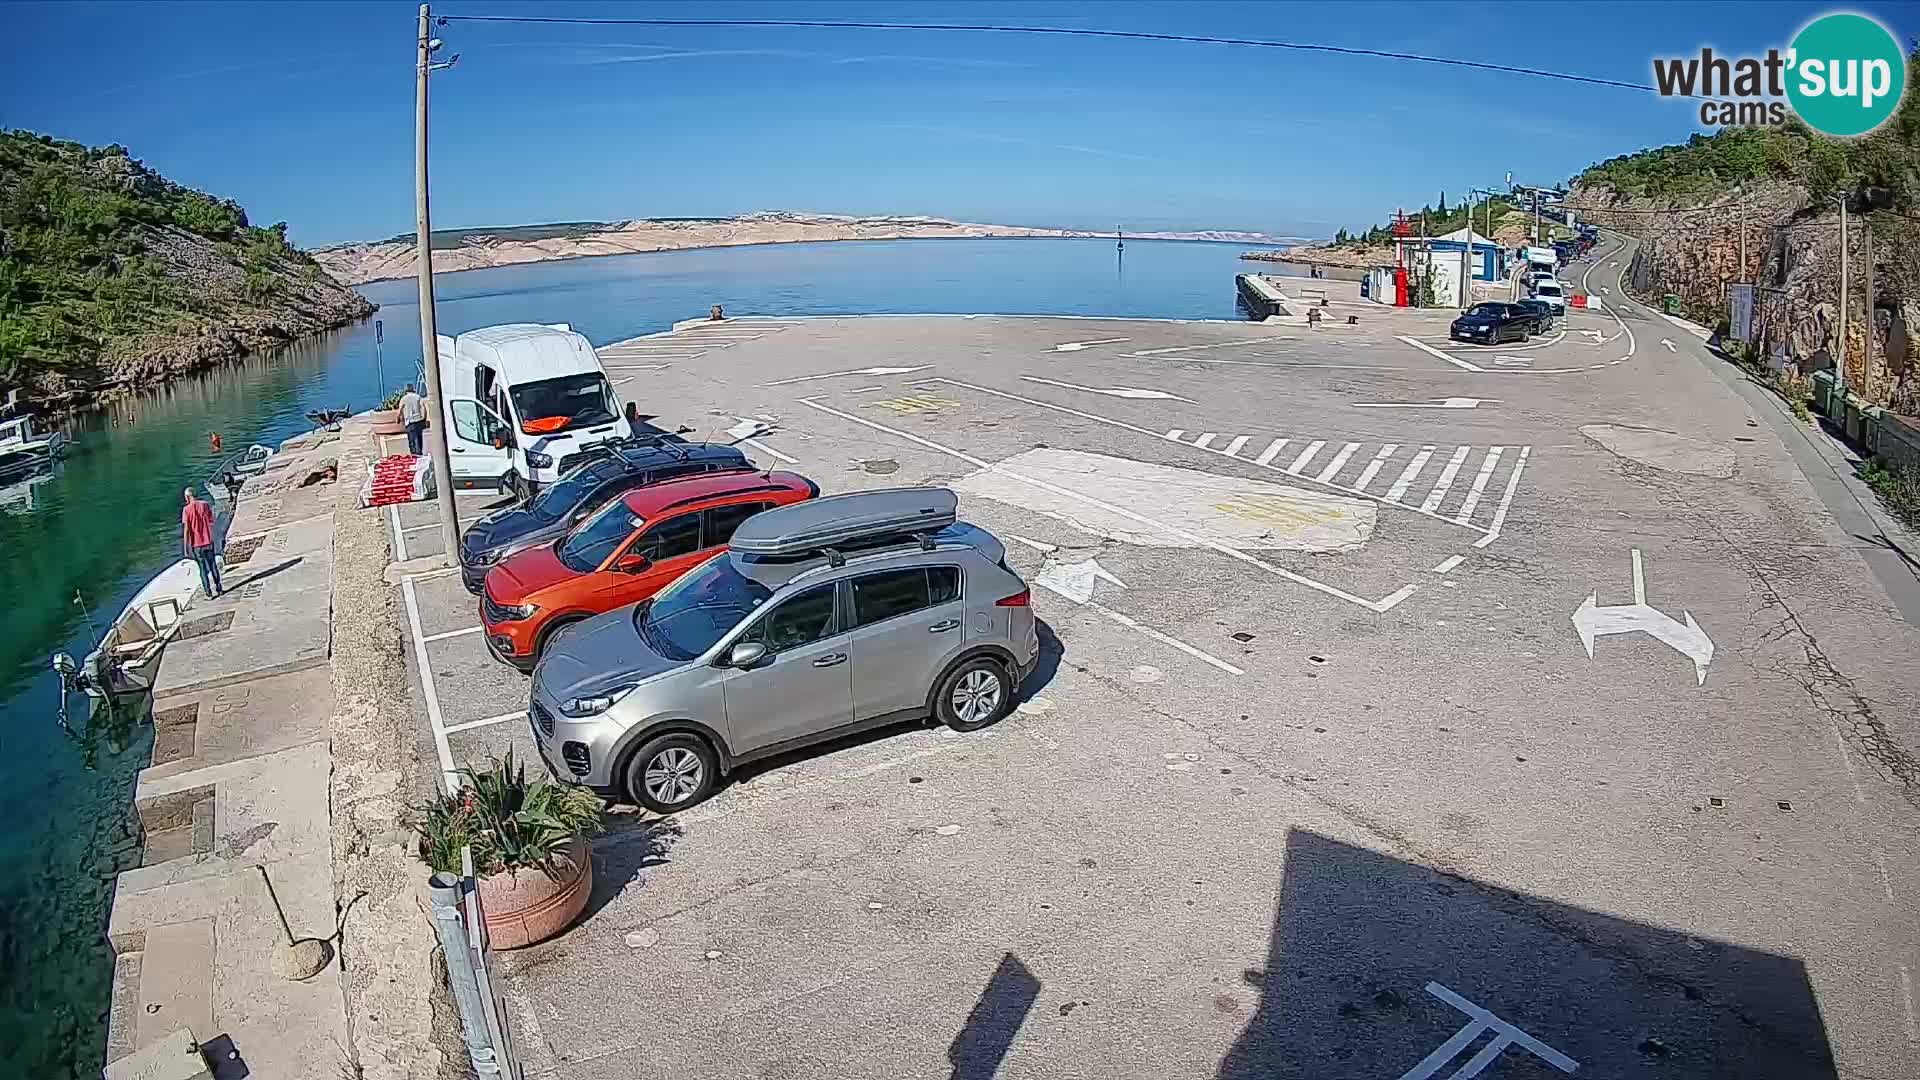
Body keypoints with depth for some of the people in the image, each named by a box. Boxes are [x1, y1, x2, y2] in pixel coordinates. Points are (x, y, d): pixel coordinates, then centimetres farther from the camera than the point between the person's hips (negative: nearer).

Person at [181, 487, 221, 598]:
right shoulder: (206, 505, -2)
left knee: (203, 568, 5)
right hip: (209, 541, 3)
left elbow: (186, 530, -11)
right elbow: (211, 523, 3)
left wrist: (185, 547, -5)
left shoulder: (187, 510, -10)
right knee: (213, 565, 14)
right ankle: (218, 589, 19)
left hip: (196, 543, -3)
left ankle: (209, 593, 6)